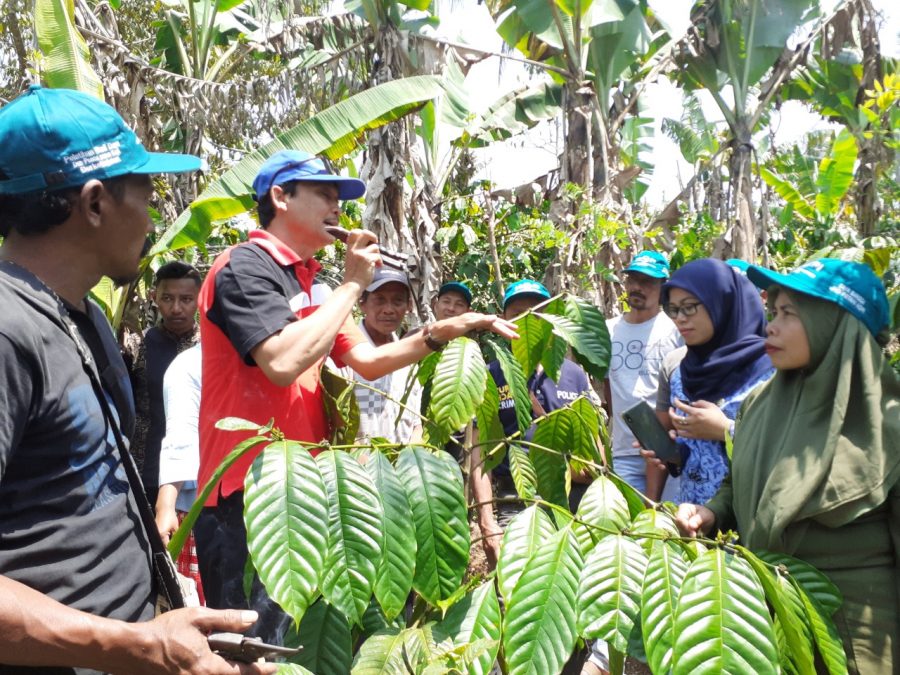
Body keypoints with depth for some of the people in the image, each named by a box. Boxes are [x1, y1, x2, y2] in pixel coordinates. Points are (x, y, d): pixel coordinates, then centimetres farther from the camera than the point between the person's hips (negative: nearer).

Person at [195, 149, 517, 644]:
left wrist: (442, 332, 4)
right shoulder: (245, 266, -12)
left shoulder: (308, 283, 16)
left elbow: (368, 361, 16)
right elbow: (284, 363, -26)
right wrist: (352, 285, -15)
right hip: (246, 496, -9)